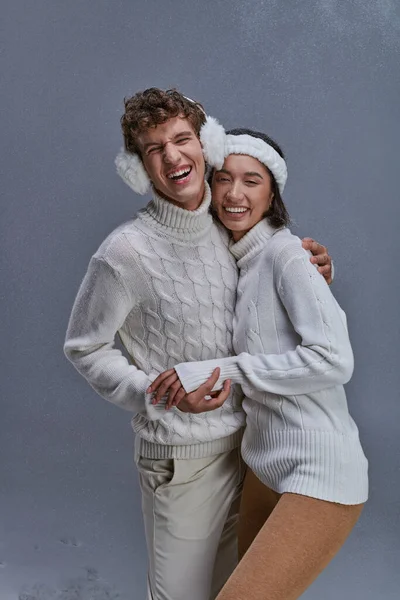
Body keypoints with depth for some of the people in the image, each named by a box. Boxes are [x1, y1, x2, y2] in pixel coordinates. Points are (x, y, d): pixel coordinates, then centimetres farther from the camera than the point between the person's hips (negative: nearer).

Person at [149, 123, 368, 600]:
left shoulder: (285, 253, -15)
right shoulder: (234, 260, 9)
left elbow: (334, 360, -23)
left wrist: (222, 369, -21)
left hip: (319, 475, -8)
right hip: (266, 464, 8)